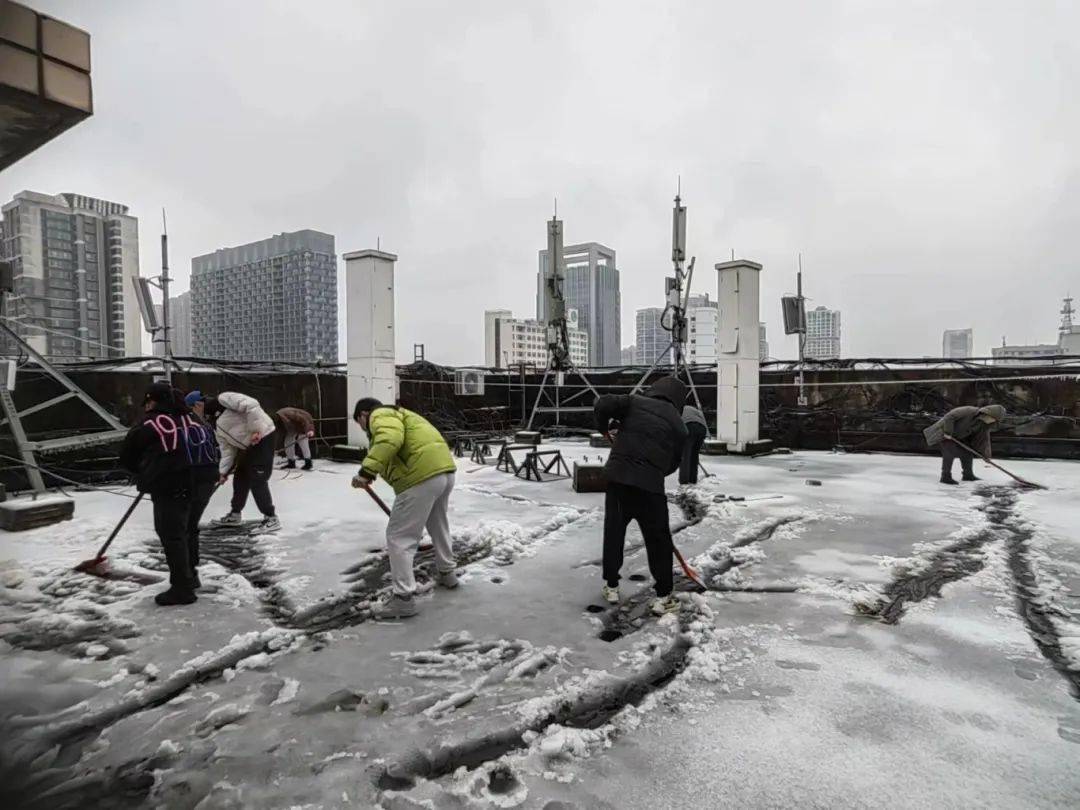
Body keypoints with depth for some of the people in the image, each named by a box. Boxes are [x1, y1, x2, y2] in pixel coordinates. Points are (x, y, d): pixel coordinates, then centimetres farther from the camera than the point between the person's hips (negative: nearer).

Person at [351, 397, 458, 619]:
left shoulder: (380, 416, 2)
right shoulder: (397, 415, 32)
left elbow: (390, 440, -22)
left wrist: (367, 471, -25)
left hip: (422, 477, -10)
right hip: (445, 470, 10)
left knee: (399, 537, 0)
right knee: (439, 525, 31)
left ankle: (403, 597, 4)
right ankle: (447, 572, 47)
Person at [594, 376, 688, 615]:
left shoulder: (635, 402, 8)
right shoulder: (678, 424, 7)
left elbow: (603, 404, -4)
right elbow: (673, 463, 12)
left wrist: (603, 426, 15)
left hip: (617, 476, 2)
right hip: (650, 485, -2)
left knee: (613, 531, 18)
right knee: (658, 540, 10)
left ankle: (611, 586, 27)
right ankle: (663, 597, 14)